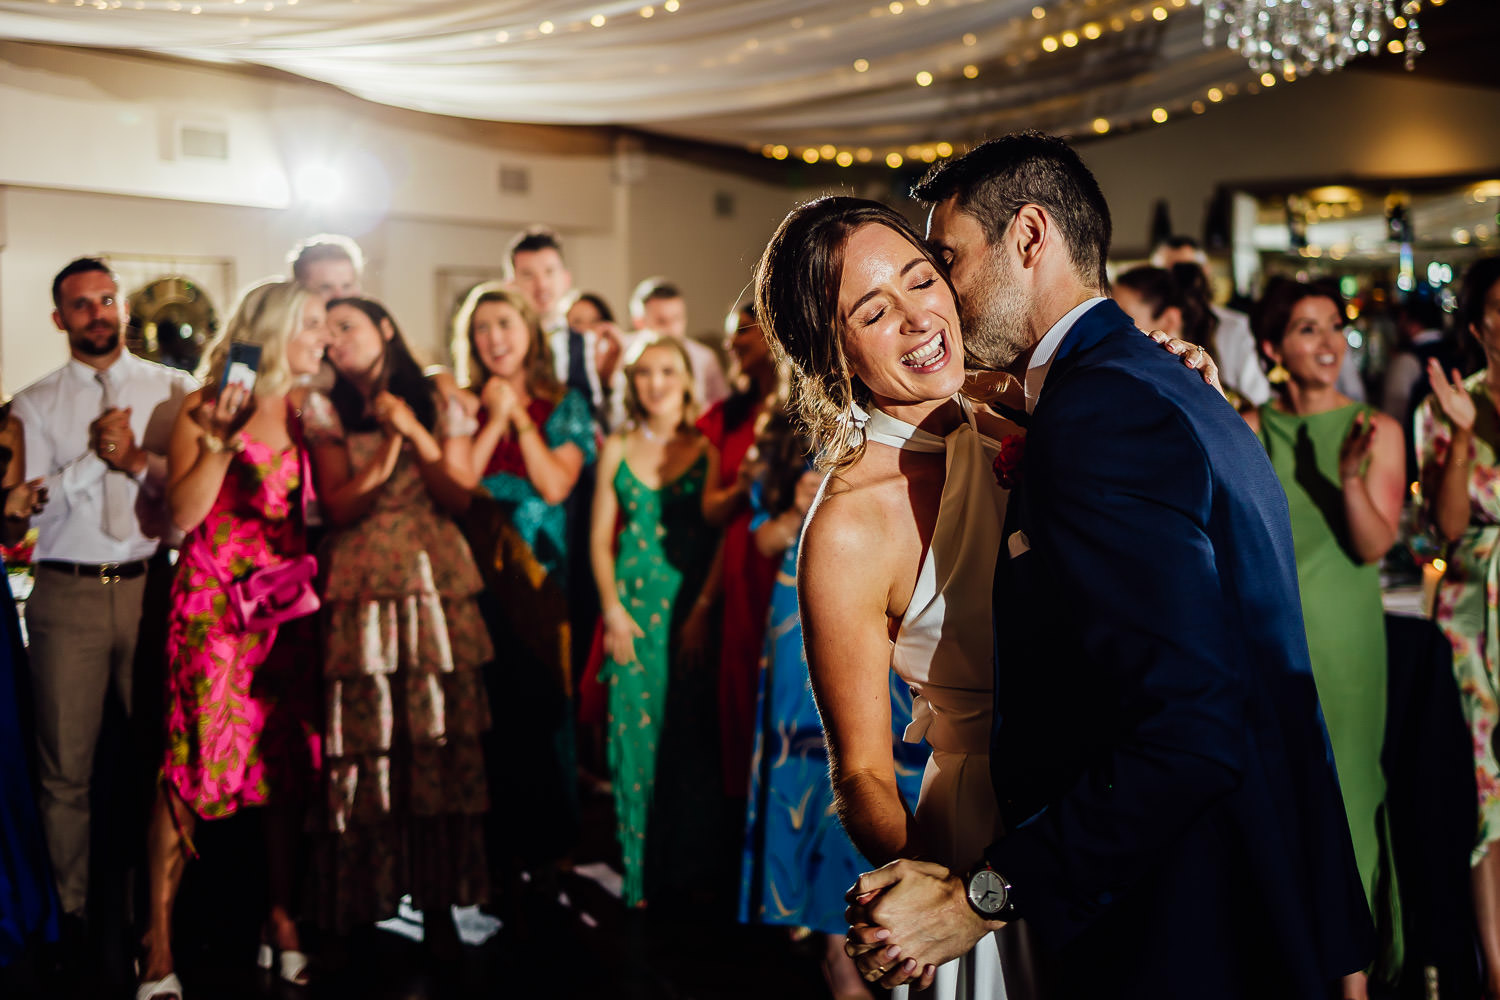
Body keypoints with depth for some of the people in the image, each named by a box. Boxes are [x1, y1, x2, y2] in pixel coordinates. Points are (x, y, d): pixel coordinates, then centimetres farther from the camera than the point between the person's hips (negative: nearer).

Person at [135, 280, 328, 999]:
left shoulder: (305, 415, 13)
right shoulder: (204, 410, -2)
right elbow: (181, 515, -11)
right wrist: (225, 439, -17)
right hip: (213, 603, -5)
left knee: (289, 759, 5)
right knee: (192, 763, -6)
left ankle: (282, 918, 17)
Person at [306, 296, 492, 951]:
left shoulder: (438, 406, 13)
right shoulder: (328, 414, 11)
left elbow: (457, 500, 4)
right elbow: (338, 507, -1)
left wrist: (415, 433, -6)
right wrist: (389, 446, -10)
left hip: (438, 590, 1)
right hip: (364, 595, -1)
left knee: (439, 740, -2)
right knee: (366, 743, -5)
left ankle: (437, 901, 5)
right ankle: (364, 903, 4)